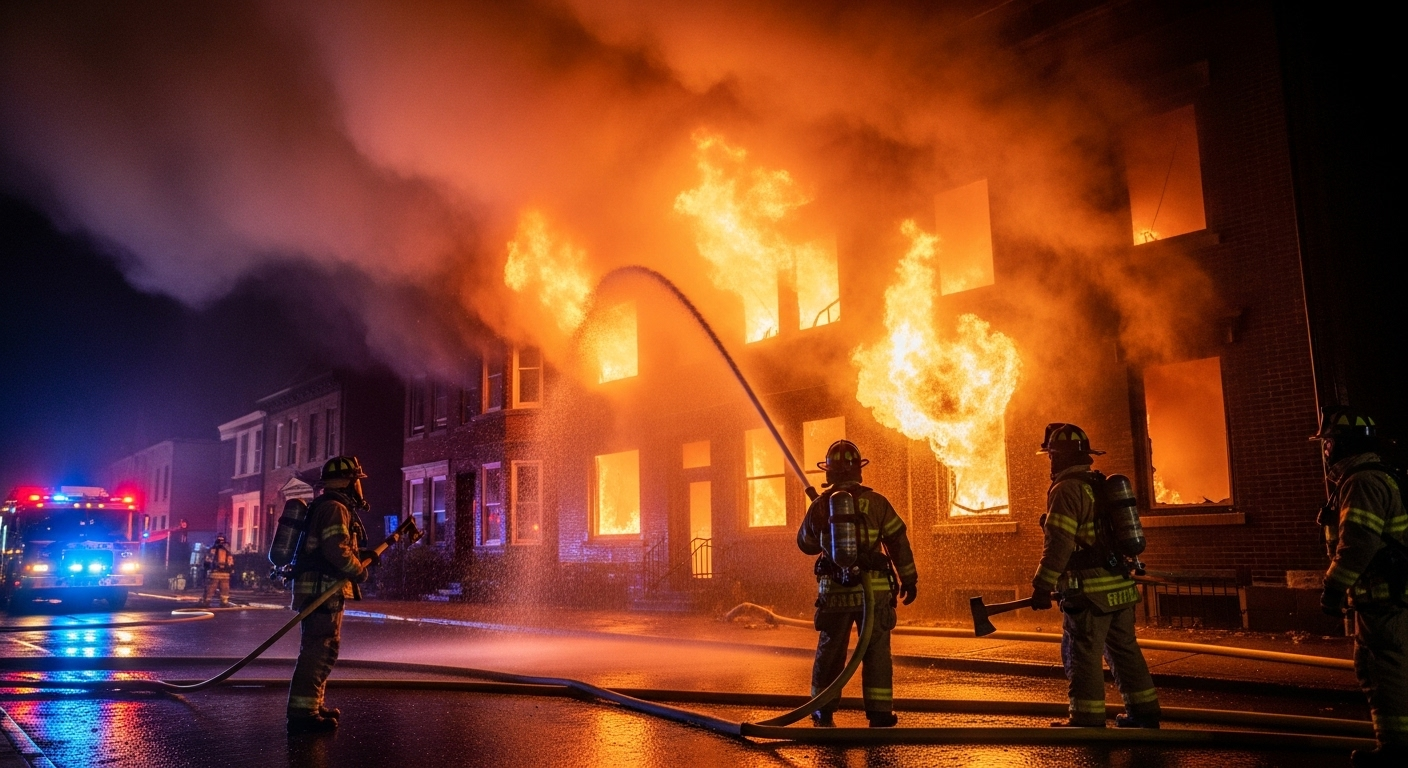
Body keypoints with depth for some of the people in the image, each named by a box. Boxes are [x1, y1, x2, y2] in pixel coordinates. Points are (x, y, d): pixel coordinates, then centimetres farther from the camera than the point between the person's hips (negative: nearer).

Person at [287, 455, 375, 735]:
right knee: (319, 649, -11)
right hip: (322, 589, -11)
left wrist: (362, 555, 13)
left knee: (322, 649, 18)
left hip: (319, 589, 11)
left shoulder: (326, 507, 21)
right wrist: (360, 570, -10)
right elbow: (337, 550, -24)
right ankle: (303, 712, -11)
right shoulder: (335, 508, -13)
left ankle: (311, 706, 26)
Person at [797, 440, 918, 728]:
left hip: (834, 590, 2)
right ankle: (879, 714, 5)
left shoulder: (820, 505, 1)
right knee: (876, 651, 6)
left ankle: (823, 713, 22)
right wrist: (909, 579, 8)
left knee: (830, 650, 13)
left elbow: (805, 543, 14)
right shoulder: (875, 502, -4)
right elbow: (899, 543, -1)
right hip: (873, 590, -2)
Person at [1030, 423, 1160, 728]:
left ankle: (1088, 720, 3)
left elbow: (1058, 545, -20)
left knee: (1082, 655, -1)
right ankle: (1144, 712, 23)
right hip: (1120, 587, 9)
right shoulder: (1104, 485, 14)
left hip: (1090, 592, -9)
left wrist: (1042, 587, -17)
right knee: (1125, 650, 16)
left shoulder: (1067, 489, -14)